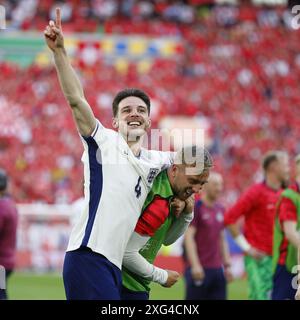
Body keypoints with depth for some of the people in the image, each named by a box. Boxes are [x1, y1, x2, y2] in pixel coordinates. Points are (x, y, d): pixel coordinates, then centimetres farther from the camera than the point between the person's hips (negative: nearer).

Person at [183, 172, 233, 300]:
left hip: (217, 269, 7)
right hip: (199, 269, -7)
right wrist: (195, 264, -19)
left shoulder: (220, 209, 14)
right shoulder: (196, 208, -7)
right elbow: (188, 237, -12)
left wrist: (227, 265, 16)